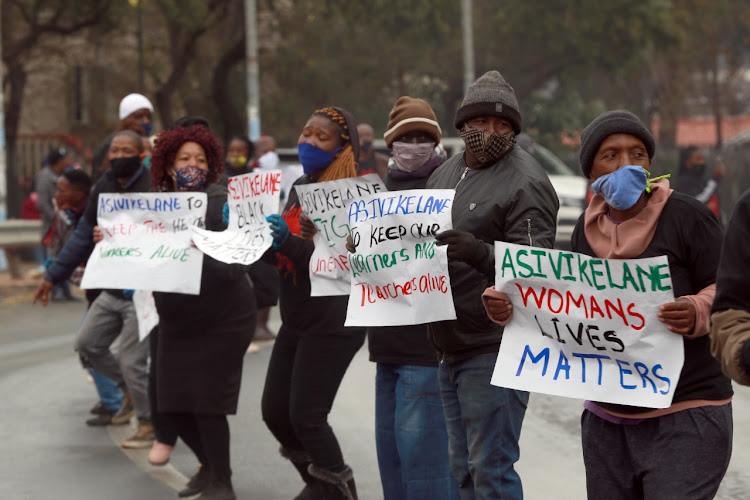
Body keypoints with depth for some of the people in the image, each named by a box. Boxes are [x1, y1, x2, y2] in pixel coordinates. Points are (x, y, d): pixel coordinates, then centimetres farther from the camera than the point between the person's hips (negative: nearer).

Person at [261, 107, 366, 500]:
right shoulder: (300, 187, 11)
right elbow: (281, 253, 18)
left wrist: (289, 241, -33)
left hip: (331, 323, -8)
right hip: (296, 319, 8)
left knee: (306, 416, -9)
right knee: (274, 412, 9)